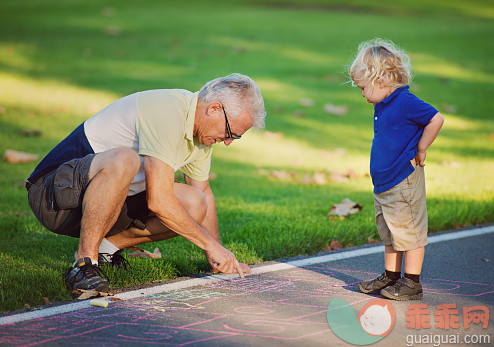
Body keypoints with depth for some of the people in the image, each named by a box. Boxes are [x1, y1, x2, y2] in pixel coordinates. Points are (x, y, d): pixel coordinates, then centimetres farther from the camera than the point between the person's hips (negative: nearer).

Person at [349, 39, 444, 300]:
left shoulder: (405, 103, -18)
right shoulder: (383, 105, 11)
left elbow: (436, 120, -23)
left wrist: (420, 151, -14)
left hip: (404, 183, -10)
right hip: (384, 183, 10)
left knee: (409, 231, -1)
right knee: (389, 232, 17)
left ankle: (412, 283, 5)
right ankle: (391, 276, 28)